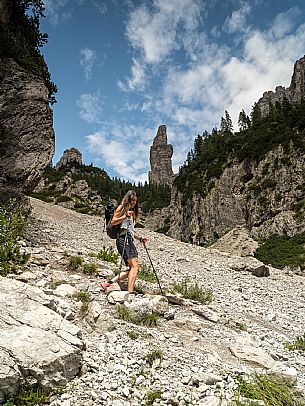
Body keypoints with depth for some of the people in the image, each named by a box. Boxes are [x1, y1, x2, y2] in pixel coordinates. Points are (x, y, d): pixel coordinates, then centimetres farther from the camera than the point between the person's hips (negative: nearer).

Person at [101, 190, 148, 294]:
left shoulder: (133, 212, 27)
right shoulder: (122, 208, 6)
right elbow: (113, 222, -5)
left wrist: (140, 238, 15)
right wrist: (125, 216, -15)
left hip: (130, 240, 8)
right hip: (123, 239, -8)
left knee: (133, 268, -1)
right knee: (134, 266, -19)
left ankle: (109, 282, 1)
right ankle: (130, 291, -24)